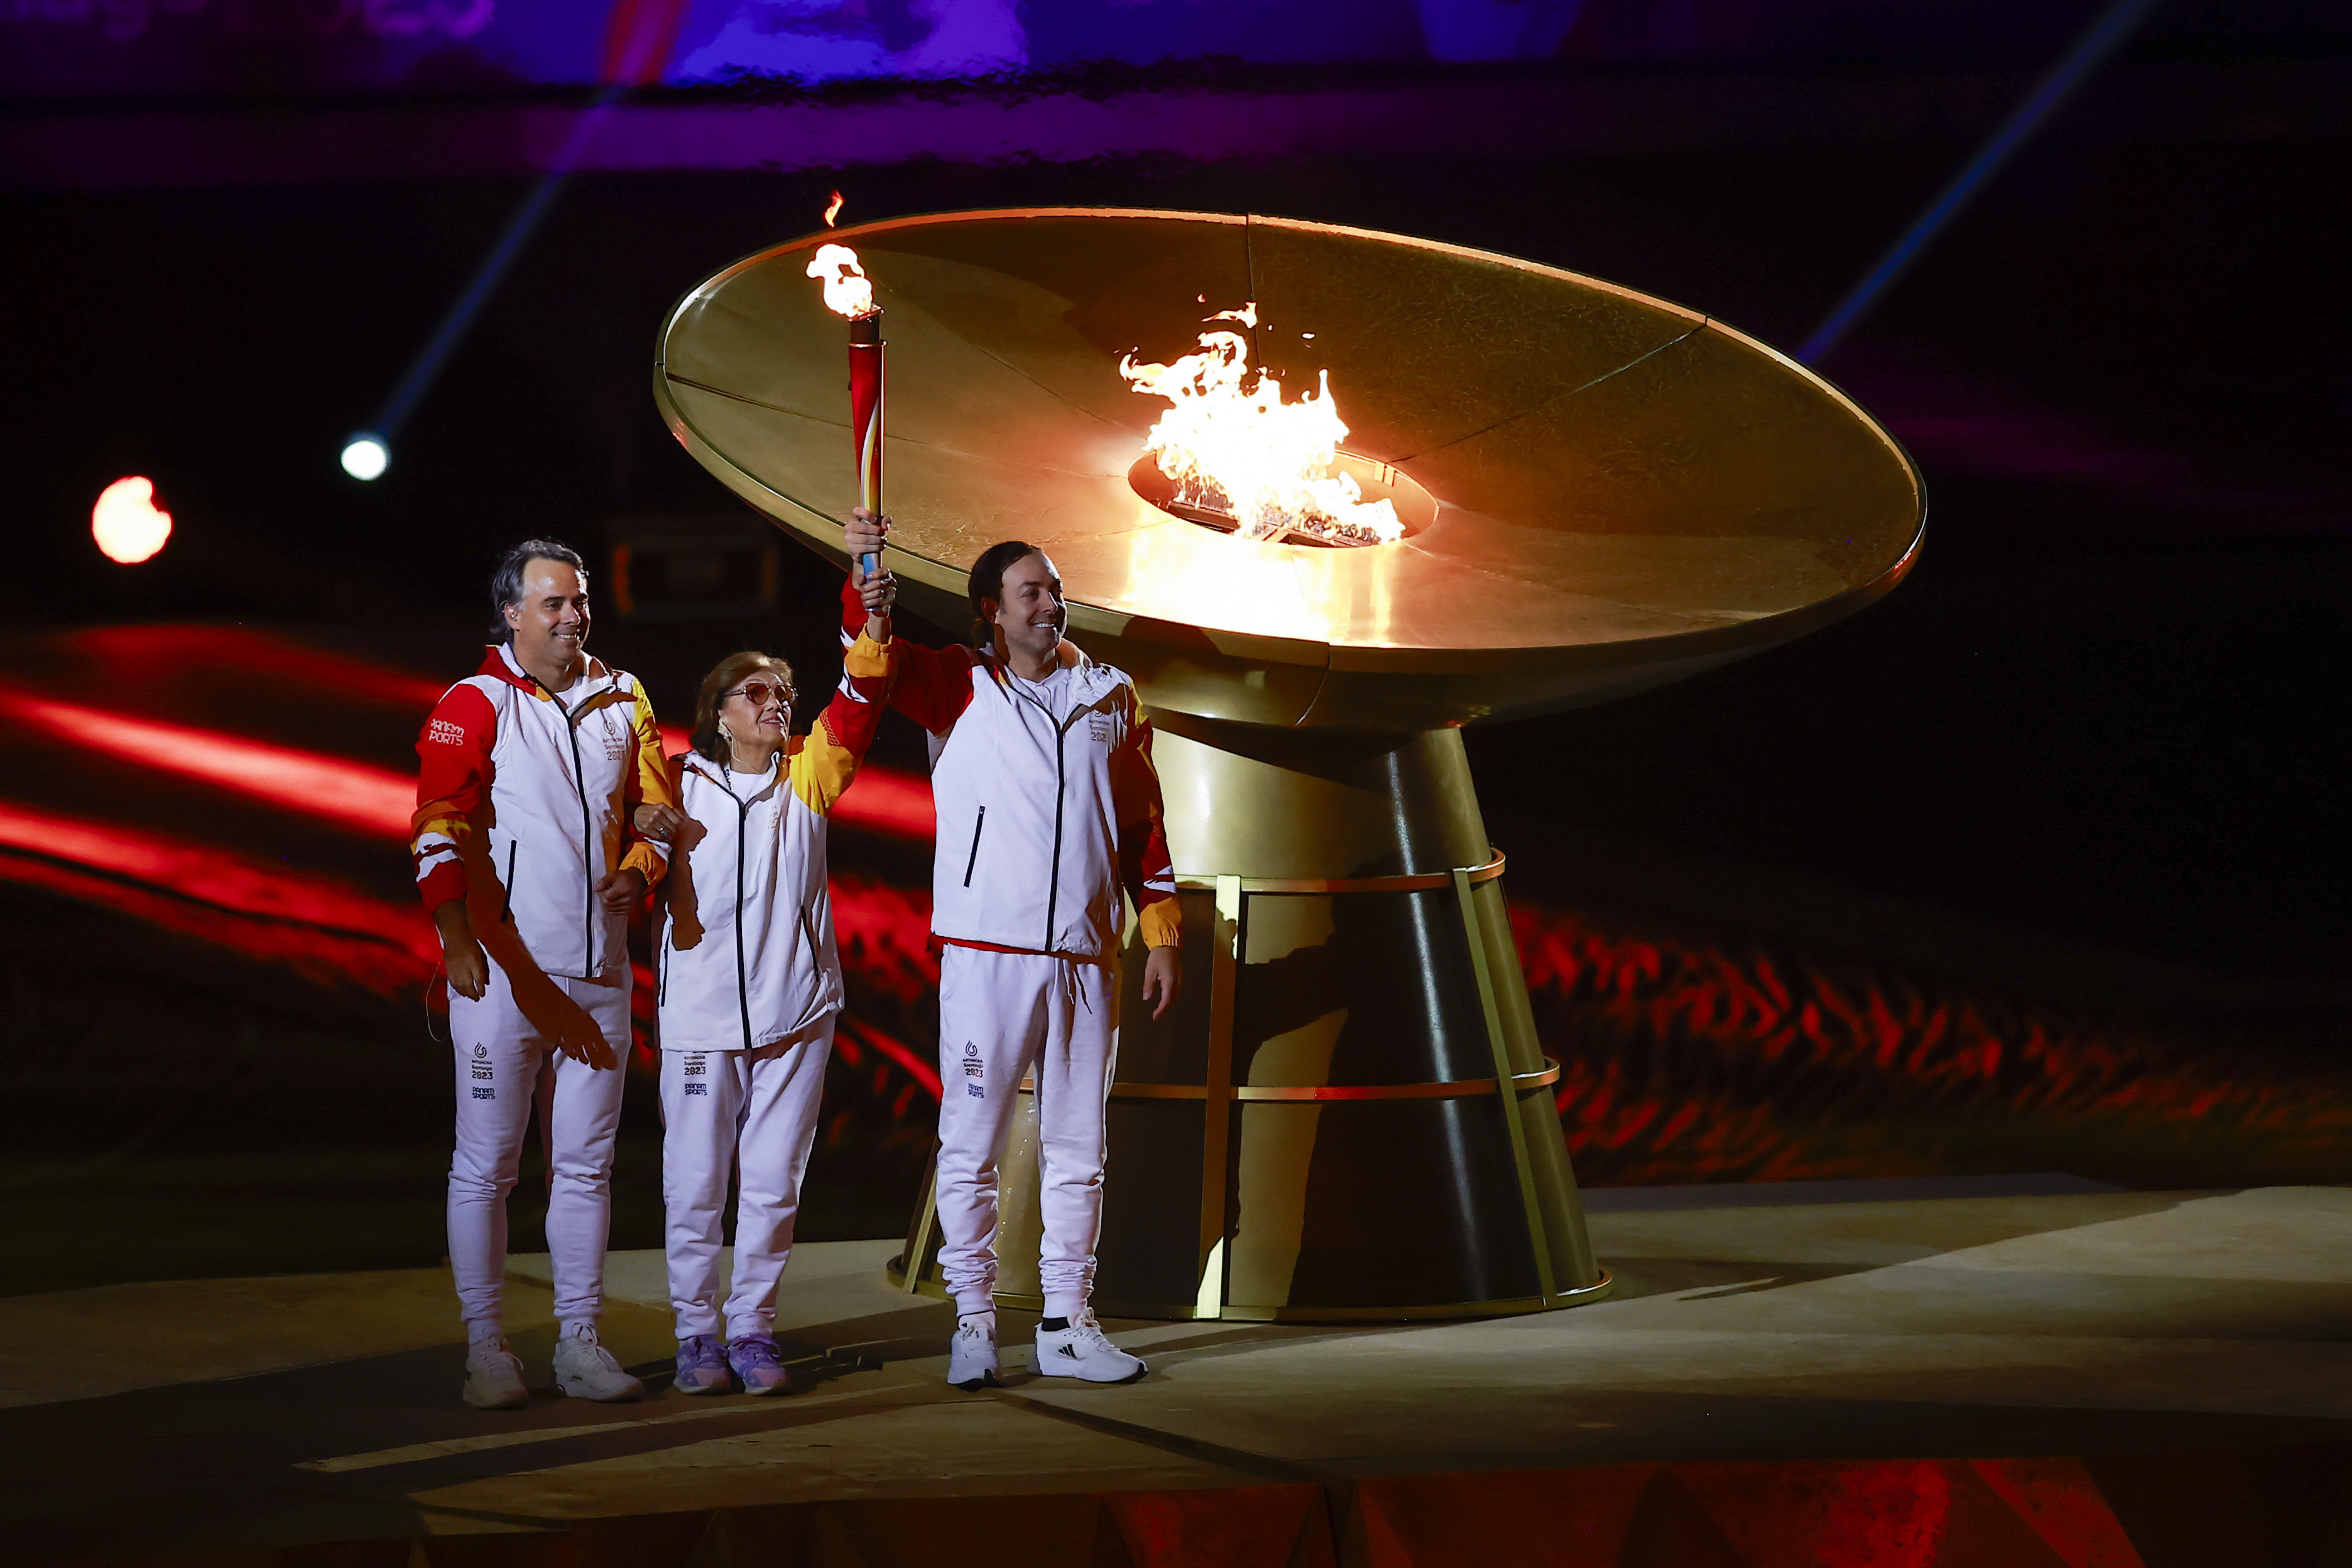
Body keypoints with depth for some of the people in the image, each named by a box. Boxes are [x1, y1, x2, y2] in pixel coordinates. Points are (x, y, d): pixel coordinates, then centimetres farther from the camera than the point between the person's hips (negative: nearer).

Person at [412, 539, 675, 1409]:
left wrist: (638, 870, -2)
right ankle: (486, 1346, 3)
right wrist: (455, 936, -24)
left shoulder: (622, 703, 11)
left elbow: (656, 807, 20)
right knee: (486, 1164, -2)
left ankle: (580, 1341, 15)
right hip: (502, 970, -5)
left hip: (599, 972, 5)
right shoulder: (475, 706, -4)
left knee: (586, 1161, 9)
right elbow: (440, 823, -12)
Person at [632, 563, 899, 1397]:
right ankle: (698, 1334, 10)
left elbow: (855, 709, -9)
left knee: (774, 1184, 5)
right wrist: (642, 838, -12)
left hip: (795, 1013, 2)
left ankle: (754, 1329, 14)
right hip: (700, 1014, -2)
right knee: (695, 1185, 1)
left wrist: (872, 631, -24)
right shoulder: (679, 788, 3)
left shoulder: (807, 778, 7)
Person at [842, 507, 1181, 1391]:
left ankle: (1066, 1327, 15)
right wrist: (864, 578, -33)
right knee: (970, 1146, 0)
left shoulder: (1110, 698, 11)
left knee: (1076, 1151, 8)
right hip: (986, 956, -3)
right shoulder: (959, 689, 3)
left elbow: (1142, 826, 15)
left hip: (1085, 962, 3)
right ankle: (974, 1324, 8)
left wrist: (1161, 934, 10)